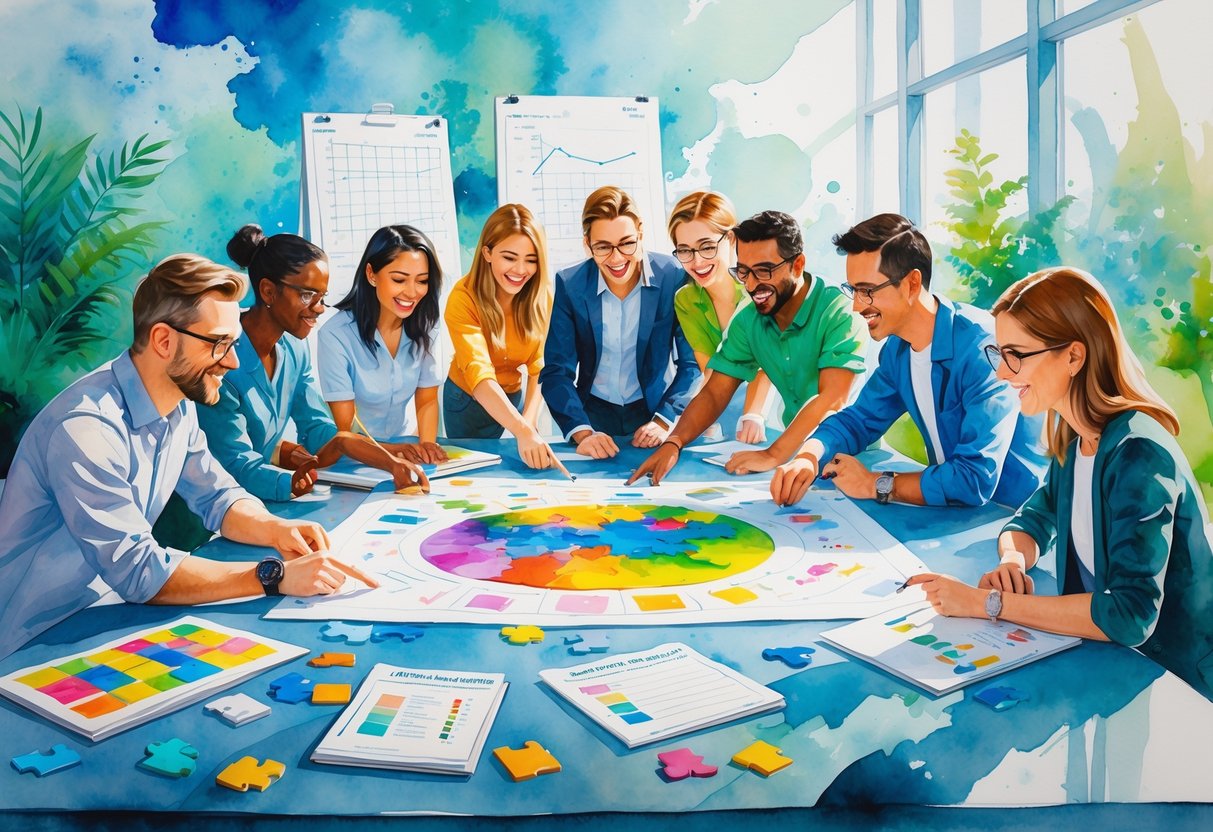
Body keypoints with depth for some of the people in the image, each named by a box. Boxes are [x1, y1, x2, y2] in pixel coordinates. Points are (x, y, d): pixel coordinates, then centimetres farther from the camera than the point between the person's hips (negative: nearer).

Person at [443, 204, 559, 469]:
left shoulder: (542, 295, -16)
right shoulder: (464, 298, -29)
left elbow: (539, 366, -17)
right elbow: (478, 373, -42)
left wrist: (530, 419, -36)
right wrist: (523, 432, -56)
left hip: (513, 398, 3)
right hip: (468, 400, -3)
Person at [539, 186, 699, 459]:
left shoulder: (674, 277, -10)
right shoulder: (569, 285, -8)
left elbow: (691, 363, -3)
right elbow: (557, 371, -9)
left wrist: (664, 421, -16)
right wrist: (582, 432, -24)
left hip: (653, 408, 0)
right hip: (594, 412, 1)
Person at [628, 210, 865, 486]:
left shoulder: (838, 312, -17)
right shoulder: (747, 321, 2)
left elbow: (832, 398, -26)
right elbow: (715, 393, 1)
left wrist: (773, 455, -33)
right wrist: (673, 443, -16)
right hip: (795, 447, 4)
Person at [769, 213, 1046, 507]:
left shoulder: (981, 348, -24)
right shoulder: (897, 349, 1)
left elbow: (976, 479, -29)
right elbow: (859, 419, 11)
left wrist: (875, 484, -18)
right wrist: (808, 458, -11)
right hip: (948, 509, 6)